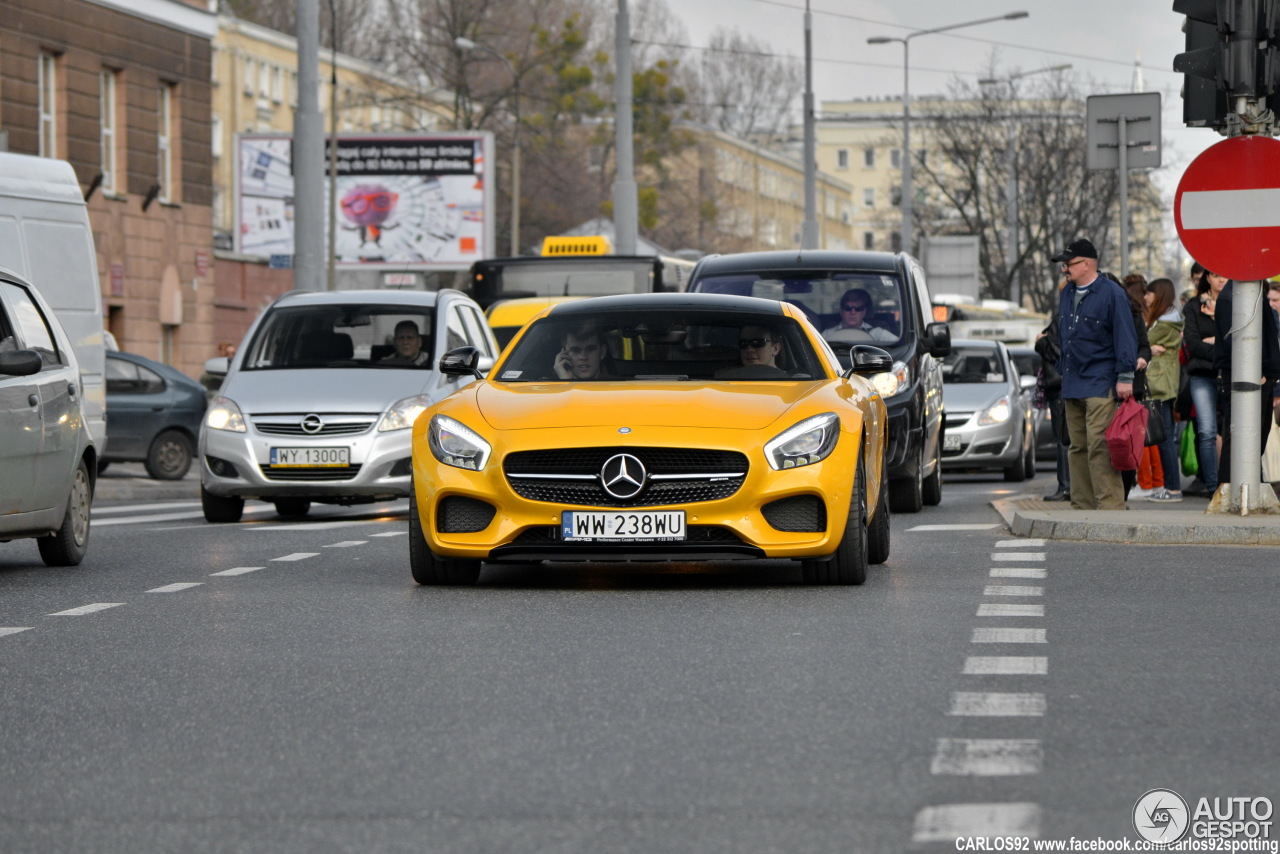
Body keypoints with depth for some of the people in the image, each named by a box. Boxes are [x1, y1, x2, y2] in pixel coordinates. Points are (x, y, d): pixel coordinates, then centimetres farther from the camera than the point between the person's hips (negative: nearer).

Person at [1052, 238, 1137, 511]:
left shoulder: (1112, 294, -6)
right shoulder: (1067, 295, 17)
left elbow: (1125, 336, -8)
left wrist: (1125, 376, -12)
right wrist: (1063, 371, 23)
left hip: (1101, 386, -8)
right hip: (1072, 385, 8)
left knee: (1099, 447, -14)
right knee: (1078, 448, 8)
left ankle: (1109, 506, -14)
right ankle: (1083, 507, 11)